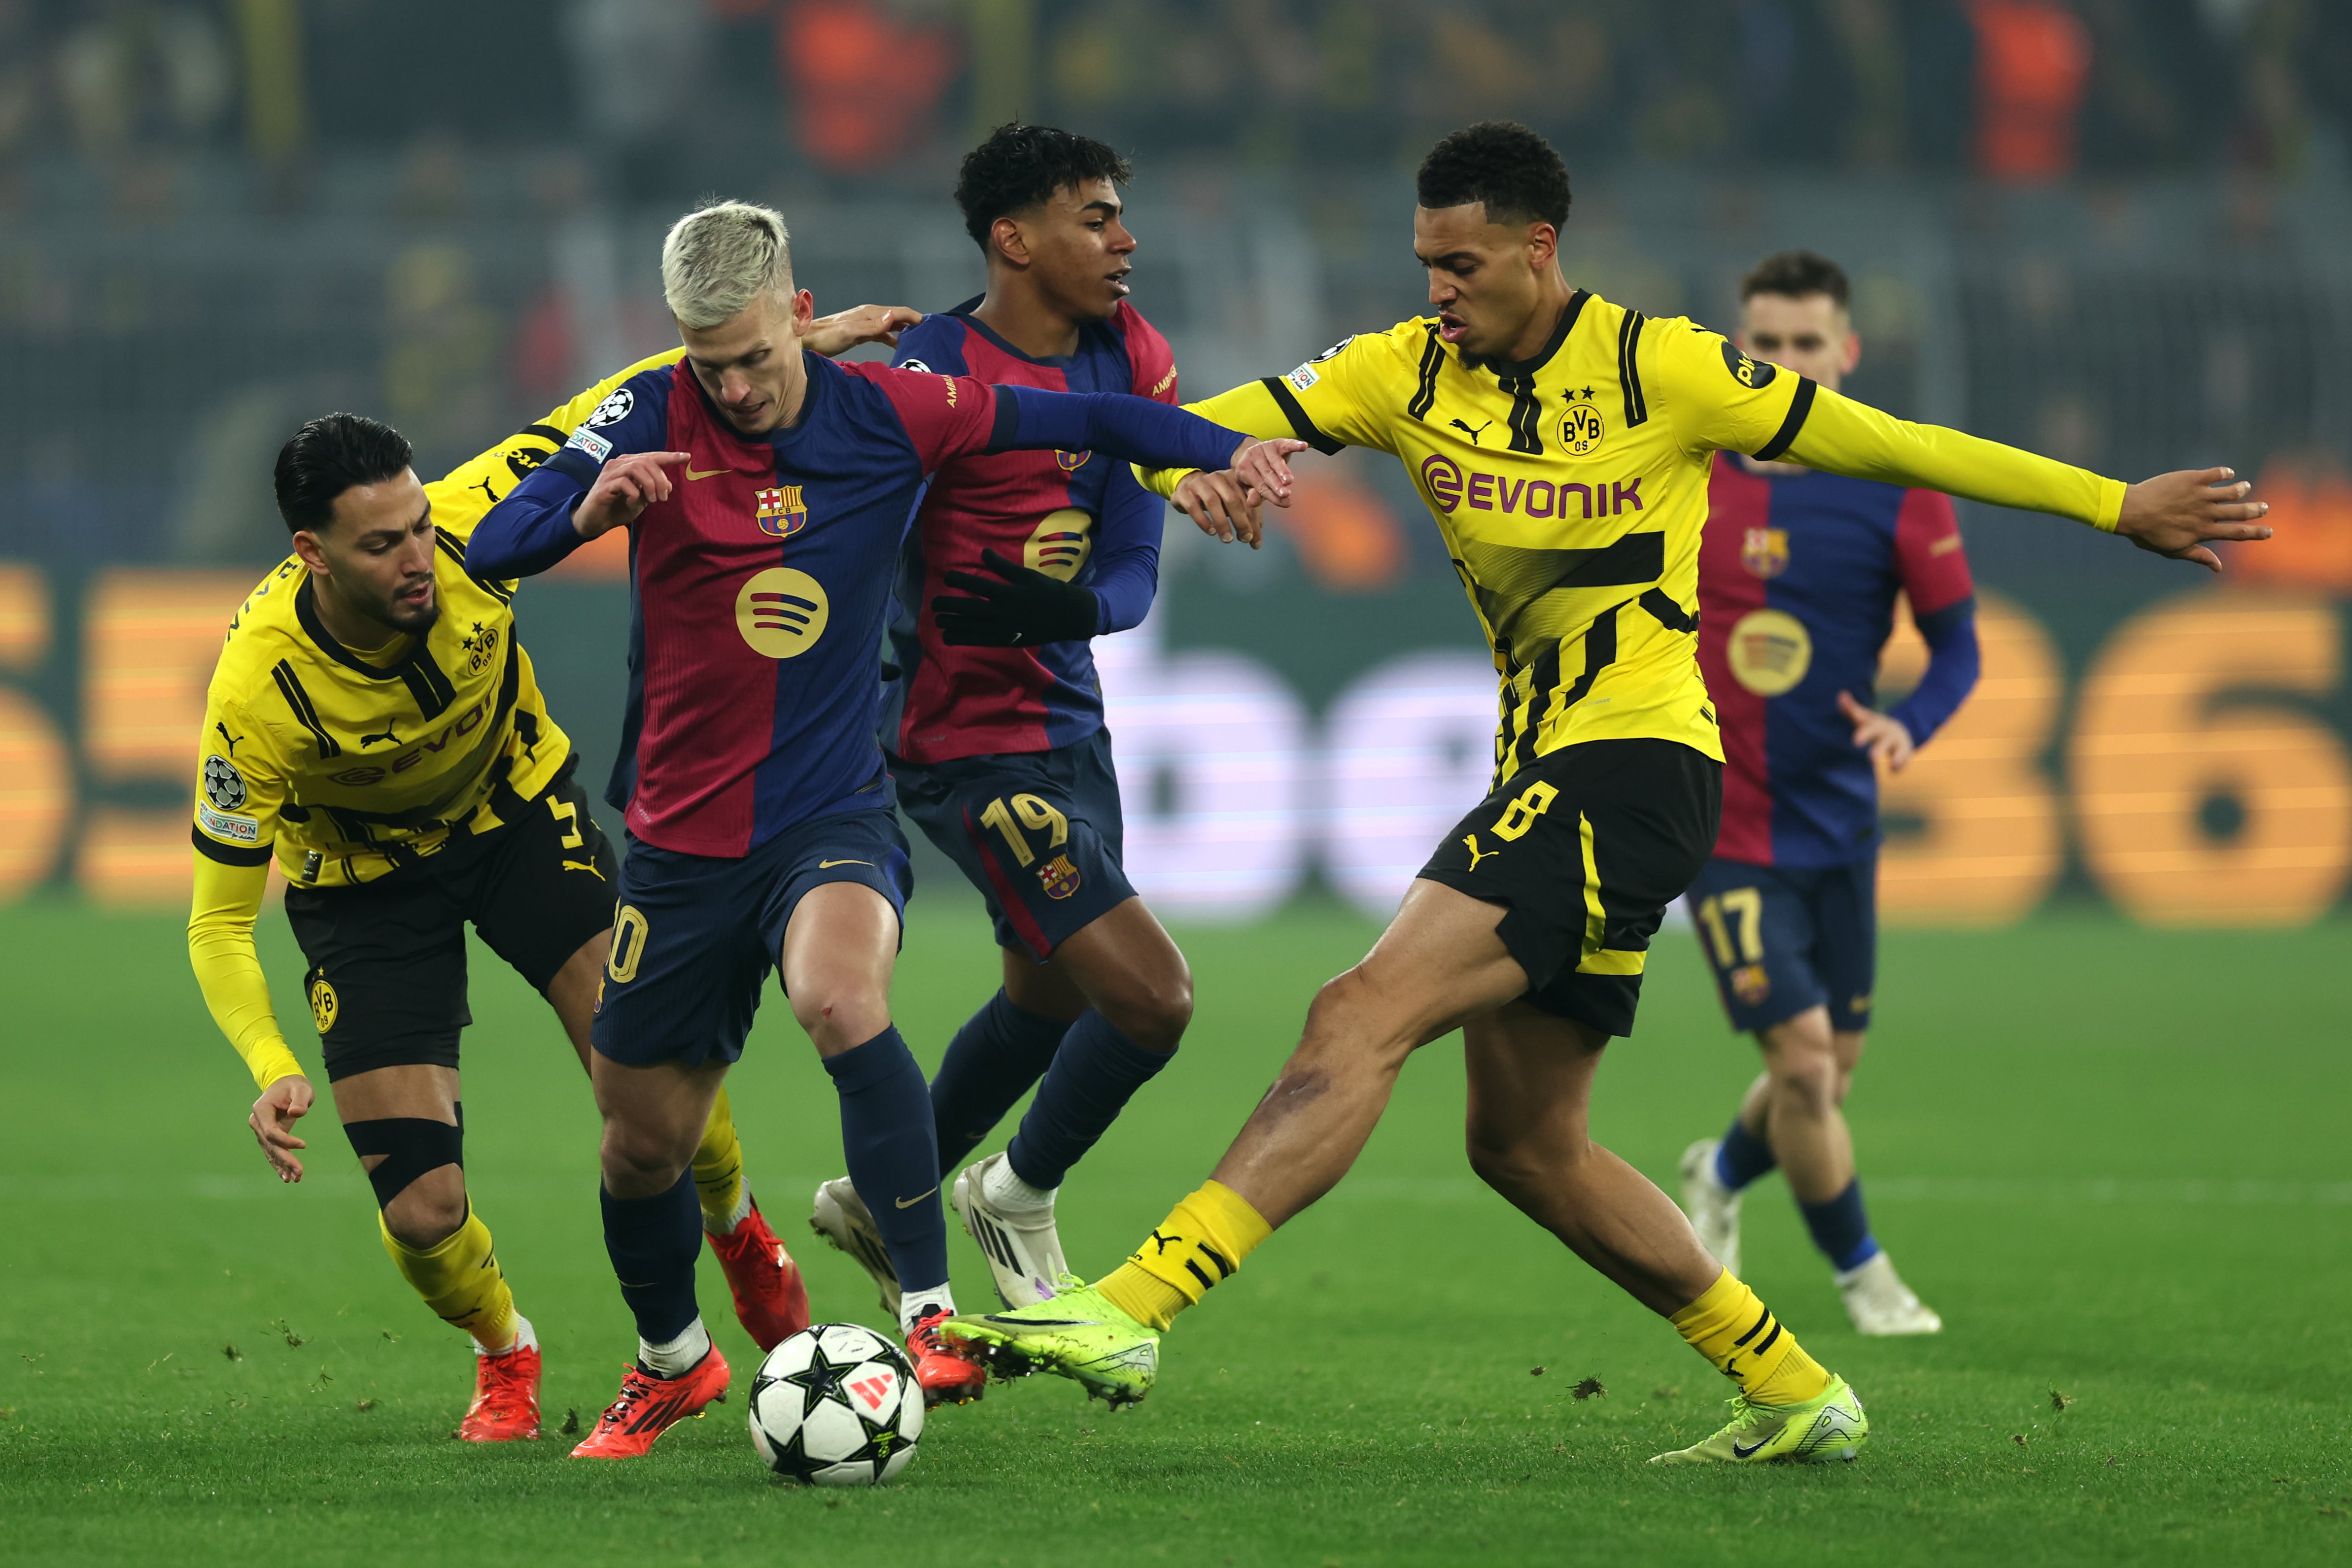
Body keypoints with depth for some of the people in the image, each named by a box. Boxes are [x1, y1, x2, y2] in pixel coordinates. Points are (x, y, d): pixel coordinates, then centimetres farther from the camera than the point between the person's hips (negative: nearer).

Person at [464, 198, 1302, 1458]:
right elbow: (490, 549, -13)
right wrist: (585, 513, -33)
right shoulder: (652, 419, -7)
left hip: (833, 818, -2)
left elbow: (1073, 419, 4)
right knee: (642, 1141, 9)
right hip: (682, 834, 2)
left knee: (840, 996, -35)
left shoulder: (887, 417, -5)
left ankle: (932, 1311, -27)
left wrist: (1223, 448, -10)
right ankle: (670, 1365, 39)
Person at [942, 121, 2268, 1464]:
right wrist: (1186, 469, -27)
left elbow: (1885, 445, 0)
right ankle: (1796, 1397, 21)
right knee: (1527, 1145, 11)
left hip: (1639, 762, -8)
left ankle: (1133, 1313, -30)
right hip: (1546, 773, 8)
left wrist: (2119, 507, 4)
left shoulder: (1658, 370, -7)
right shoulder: (1410, 373, 7)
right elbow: (1219, 429, -1)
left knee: (1362, 1021, -20)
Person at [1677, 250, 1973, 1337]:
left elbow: (1957, 641, -1)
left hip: (1837, 819, 3)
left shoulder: (1898, 490, -4)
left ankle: (1720, 1175, 45)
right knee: (1804, 1062, -12)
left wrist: (1909, 724, -19)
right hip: (1717, 820, -3)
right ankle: (1861, 1274, 10)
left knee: (1832, 1068, 12)